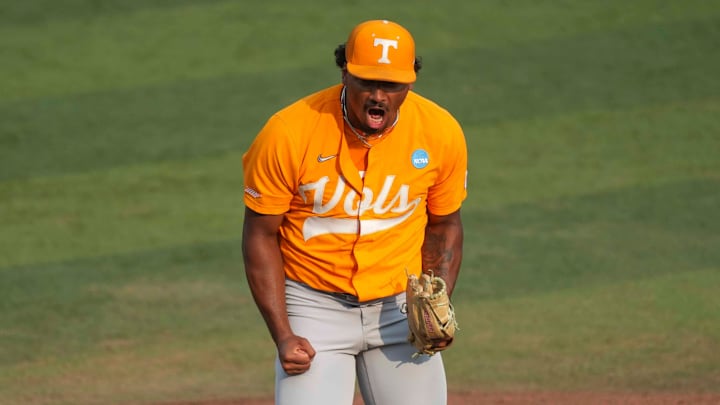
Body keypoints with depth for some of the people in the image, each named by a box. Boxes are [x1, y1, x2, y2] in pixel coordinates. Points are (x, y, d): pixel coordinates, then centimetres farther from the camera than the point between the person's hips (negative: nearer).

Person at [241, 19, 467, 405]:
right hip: (314, 308, -3)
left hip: (400, 306, 3)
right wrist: (282, 335, -13)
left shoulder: (441, 133, -8)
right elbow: (261, 235, -7)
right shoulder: (288, 133, -17)